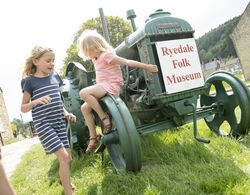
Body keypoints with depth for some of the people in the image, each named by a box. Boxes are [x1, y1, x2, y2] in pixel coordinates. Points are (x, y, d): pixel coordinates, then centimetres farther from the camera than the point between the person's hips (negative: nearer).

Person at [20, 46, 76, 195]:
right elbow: (23, 108, -3)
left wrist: (66, 113, 6)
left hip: (59, 122, 6)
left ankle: (64, 181, 39)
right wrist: (36, 101, -22)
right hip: (43, 124, -6)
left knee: (68, 157, 10)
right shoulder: (30, 81, -7)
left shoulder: (55, 76, 9)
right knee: (63, 157, -15)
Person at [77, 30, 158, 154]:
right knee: (85, 108, 2)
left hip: (111, 86, -9)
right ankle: (93, 137, 5)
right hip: (103, 87, 10)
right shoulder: (96, 59, 18)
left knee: (84, 93, -28)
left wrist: (146, 66, -19)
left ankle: (104, 117, -19)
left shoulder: (106, 55, -11)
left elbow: (127, 62, -17)